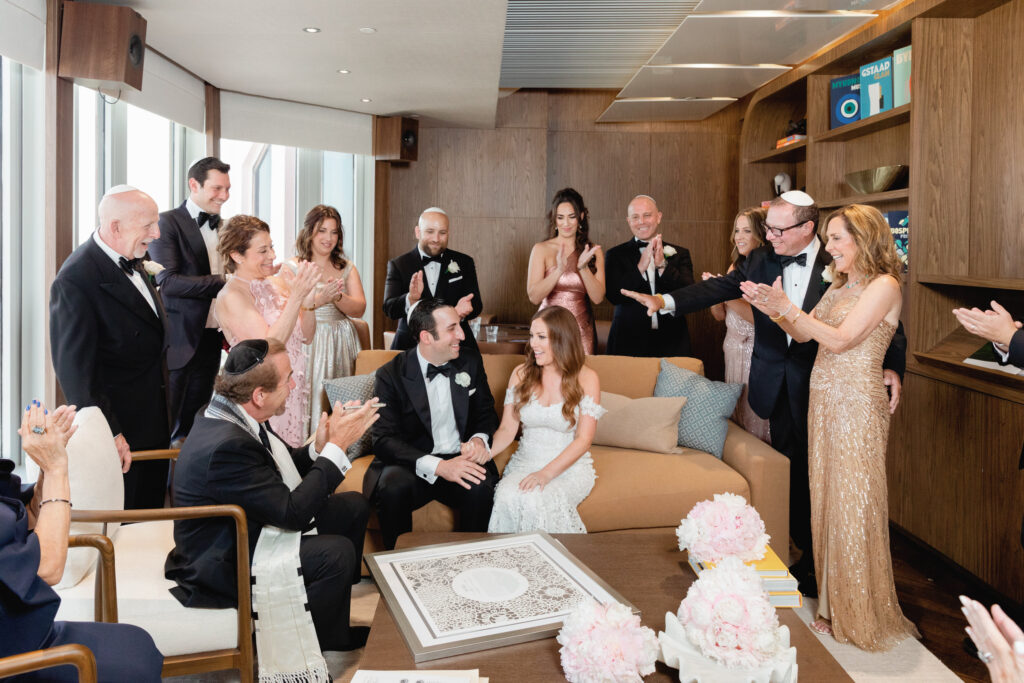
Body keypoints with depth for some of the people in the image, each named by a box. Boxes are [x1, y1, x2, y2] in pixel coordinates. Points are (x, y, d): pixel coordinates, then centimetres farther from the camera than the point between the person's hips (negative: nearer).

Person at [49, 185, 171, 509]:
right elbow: (75, 370, -23)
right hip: (121, 434, -8)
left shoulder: (133, 261, 4)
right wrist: (108, 433, -22)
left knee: (152, 508, 20)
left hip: (154, 421, 8)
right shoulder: (75, 282, -23)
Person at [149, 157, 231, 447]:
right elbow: (167, 281, -17)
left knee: (193, 423, 13)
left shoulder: (224, 228, 14)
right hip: (179, 339, -6)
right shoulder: (167, 222, -7)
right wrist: (222, 283, -22)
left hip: (211, 338, 6)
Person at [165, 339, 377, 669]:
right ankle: (323, 640, 6)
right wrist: (337, 446, -23)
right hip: (221, 566, -10)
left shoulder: (230, 413, -5)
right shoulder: (226, 445, -33)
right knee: (336, 553, -23)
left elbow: (281, 467, 7)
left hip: (244, 530, 10)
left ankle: (336, 605, 24)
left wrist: (319, 448, -13)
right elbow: (294, 512, -28)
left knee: (353, 506, 6)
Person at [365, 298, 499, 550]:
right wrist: (438, 466, -28)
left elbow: (487, 414, 15)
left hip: (460, 460, 2)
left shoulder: (471, 364, 6)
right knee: (392, 488, -33)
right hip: (412, 465, -2)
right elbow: (384, 441, -14)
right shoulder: (391, 375, -7)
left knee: (481, 488, -30)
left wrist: (479, 439, -11)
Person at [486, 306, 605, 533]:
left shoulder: (586, 379, -4)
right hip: (525, 462, 3)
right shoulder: (521, 374, 6)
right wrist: (484, 451, -18)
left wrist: (546, 473, -22)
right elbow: (507, 429, 4)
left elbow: (583, 440, -9)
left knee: (535, 499, -34)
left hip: (570, 467, -2)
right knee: (507, 497, -31)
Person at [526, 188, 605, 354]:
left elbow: (598, 298, -3)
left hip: (582, 332, 2)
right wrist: (559, 270, -23)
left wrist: (583, 267, -16)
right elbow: (533, 297, -10)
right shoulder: (541, 249, -1)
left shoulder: (593, 252, 5)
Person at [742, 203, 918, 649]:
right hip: (824, 400, 8)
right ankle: (834, 607, 26)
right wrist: (771, 308, -3)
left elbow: (840, 339, -18)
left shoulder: (883, 285, -10)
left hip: (857, 404, -8)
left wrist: (786, 307, -17)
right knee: (827, 501, 12)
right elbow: (804, 335, 12)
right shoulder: (840, 285, 15)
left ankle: (862, 617, 17)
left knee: (853, 505, 1)